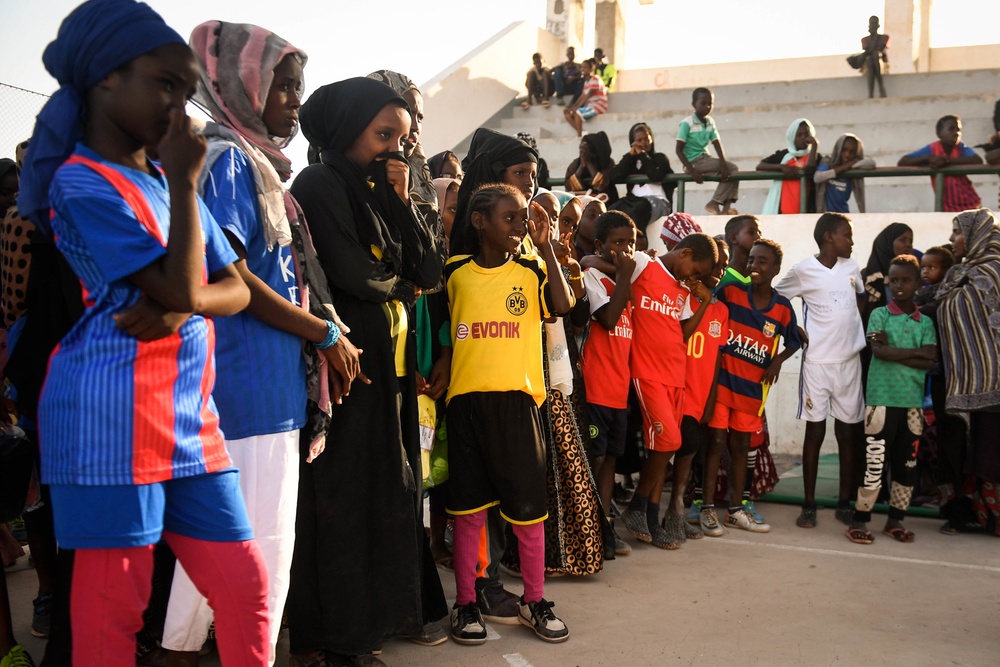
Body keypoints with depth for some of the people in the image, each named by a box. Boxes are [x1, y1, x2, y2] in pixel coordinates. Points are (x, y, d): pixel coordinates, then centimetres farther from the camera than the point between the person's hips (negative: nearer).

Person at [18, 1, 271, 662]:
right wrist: (184, 183, -10)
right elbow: (178, 286, -16)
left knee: (245, 584, 7)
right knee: (113, 603, 1)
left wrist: (185, 306, -10)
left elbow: (236, 289, 12)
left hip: (190, 416, 8)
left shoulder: (170, 182, 17)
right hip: (111, 417, -7)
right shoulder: (81, 183, -8)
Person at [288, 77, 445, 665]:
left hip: (388, 365, 8)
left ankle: (379, 612, 21)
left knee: (386, 493, 10)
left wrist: (403, 201, -1)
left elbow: (431, 272, 8)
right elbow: (351, 274, -19)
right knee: (344, 497, -2)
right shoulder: (321, 184, -7)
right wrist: (401, 285, 0)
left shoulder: (380, 194, 17)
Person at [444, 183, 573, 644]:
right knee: (468, 506, 7)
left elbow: (562, 306, -12)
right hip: (467, 398, 0)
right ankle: (466, 604, 19)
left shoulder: (531, 271, 5)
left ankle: (534, 601, 21)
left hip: (518, 397, 0)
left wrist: (545, 246, -9)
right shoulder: (455, 271, 6)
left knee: (528, 505, 5)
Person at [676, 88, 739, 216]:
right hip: (694, 161, -7)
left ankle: (726, 207, -11)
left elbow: (718, 145, 0)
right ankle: (714, 203, -10)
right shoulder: (687, 123, -12)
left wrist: (723, 164, -18)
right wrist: (692, 171, -23)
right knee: (731, 167, -16)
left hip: (704, 158, 7)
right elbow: (679, 150, -15)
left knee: (731, 169, -5)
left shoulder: (710, 122, 7)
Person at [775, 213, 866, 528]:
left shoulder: (852, 268, 8)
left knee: (849, 433, 7)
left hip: (849, 361, 5)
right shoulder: (804, 270, -7)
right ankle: (809, 505, 7)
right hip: (817, 361, -5)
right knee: (815, 431, -1)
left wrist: (860, 331, 11)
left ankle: (845, 503, 16)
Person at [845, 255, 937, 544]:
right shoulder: (879, 314, 2)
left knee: (907, 464, 9)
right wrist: (916, 352, -7)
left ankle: (895, 521, 21)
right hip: (881, 398, -4)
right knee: (874, 463, -5)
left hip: (913, 402, 4)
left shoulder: (926, 322, 10)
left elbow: (931, 361, -4)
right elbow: (879, 351, -13)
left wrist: (893, 351, -9)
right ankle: (859, 521, 3)